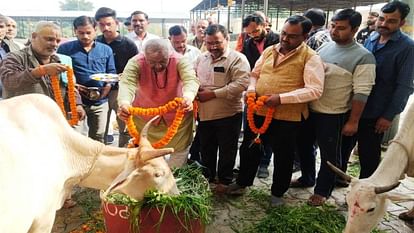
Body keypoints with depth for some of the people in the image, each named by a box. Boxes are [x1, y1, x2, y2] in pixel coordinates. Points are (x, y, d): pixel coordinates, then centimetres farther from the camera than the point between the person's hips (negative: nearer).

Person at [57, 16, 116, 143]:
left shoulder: (106, 50, 10)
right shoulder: (65, 48, 3)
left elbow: (111, 73, 11)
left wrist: (107, 87, -7)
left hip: (100, 102, 2)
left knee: (98, 138, 13)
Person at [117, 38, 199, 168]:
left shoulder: (180, 61, -21)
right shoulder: (136, 63, -21)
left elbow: (191, 80, -37)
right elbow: (127, 84, -36)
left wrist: (188, 97, -61)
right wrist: (124, 103, -59)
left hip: (177, 115, 0)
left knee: (180, 150, 10)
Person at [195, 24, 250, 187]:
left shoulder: (237, 59, -10)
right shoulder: (201, 59, 10)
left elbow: (240, 84, -21)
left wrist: (213, 93, -21)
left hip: (228, 114, -5)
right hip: (204, 114, 6)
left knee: (227, 152, 10)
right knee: (206, 150, 19)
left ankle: (225, 181, 29)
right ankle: (207, 179, 38)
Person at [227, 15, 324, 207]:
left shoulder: (310, 57, -10)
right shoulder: (269, 50, 7)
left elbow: (314, 90, -19)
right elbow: (255, 74, 17)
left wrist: (281, 98, -25)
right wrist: (251, 89, -6)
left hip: (287, 116, -5)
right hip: (258, 111, 5)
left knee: (283, 156, 12)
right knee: (248, 148, 17)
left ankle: (277, 193, 34)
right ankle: (242, 182, 39)